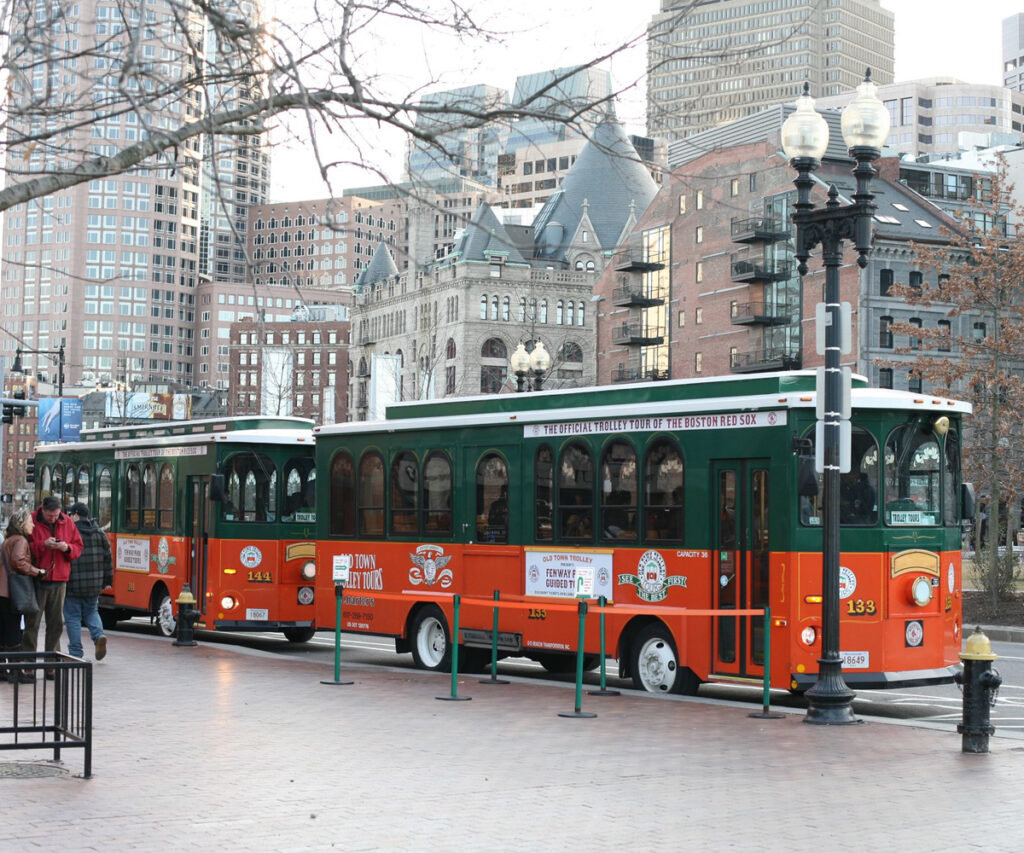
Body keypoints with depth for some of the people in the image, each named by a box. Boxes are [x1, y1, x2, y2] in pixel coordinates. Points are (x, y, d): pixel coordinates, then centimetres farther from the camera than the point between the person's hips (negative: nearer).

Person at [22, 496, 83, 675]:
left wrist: (67, 548, -8)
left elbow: (78, 547, 12)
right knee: (32, 623, -1)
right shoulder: (31, 522, -5)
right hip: (37, 580, -4)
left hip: (59, 581, 4)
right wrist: (43, 545, -21)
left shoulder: (67, 523, 7)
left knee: (56, 624, 6)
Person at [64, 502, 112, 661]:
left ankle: (75, 653, 6)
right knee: (91, 612, 22)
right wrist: (107, 581, 16)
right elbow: (108, 559, 10)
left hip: (73, 585, -5)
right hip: (94, 585, 5)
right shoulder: (99, 534, 7)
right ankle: (99, 635, -3)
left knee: (73, 617, 4)